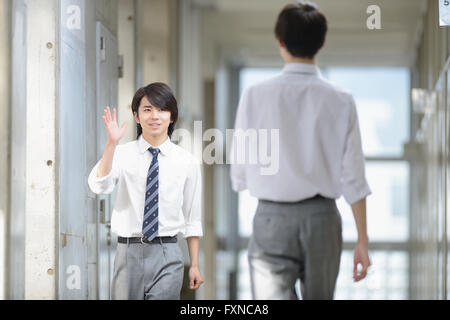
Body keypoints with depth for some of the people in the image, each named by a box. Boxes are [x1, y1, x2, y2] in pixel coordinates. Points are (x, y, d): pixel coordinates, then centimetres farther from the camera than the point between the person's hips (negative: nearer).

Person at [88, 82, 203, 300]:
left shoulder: (186, 162, 4)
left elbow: (192, 218, 9)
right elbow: (99, 187, -18)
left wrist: (194, 265, 9)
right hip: (129, 252, 0)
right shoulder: (122, 154, 1)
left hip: (167, 256, 0)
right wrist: (111, 144, -29)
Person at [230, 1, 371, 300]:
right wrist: (363, 239, 3)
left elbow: (239, 175, -1)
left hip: (271, 219, -2)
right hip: (322, 218, 2)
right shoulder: (341, 101, -4)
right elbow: (353, 177, -4)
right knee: (319, 297, 18)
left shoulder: (255, 95, -6)